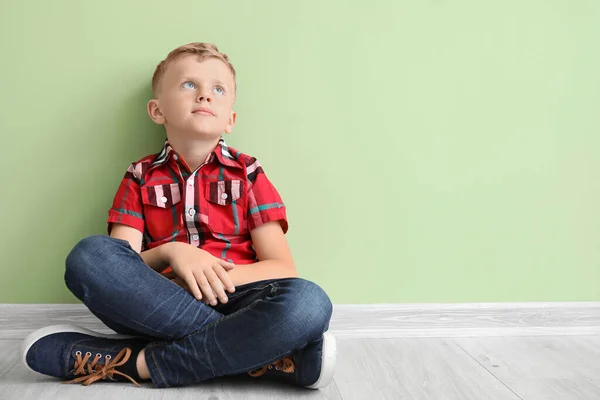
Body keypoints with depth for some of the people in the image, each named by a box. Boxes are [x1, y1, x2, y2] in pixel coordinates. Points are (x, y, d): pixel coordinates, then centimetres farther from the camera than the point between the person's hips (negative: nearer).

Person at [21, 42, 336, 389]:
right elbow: (115, 270, 2)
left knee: (309, 302, -30)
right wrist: (169, 252, -18)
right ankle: (261, 354, -24)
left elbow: (283, 269, 1)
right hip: (158, 311, 1)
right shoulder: (141, 178, 12)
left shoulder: (248, 174, 9)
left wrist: (219, 274, -16)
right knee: (89, 255, -26)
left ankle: (141, 362, -22)